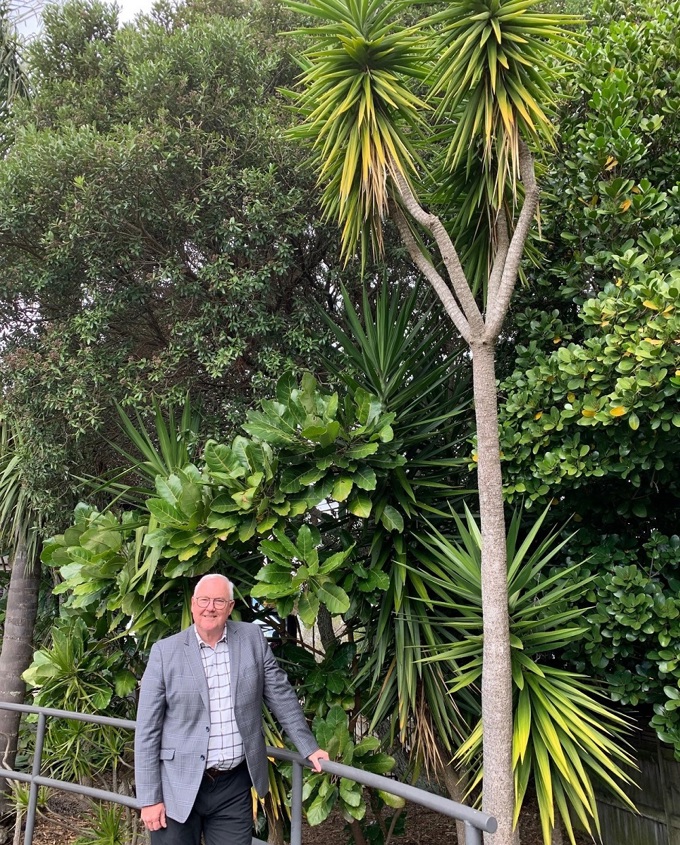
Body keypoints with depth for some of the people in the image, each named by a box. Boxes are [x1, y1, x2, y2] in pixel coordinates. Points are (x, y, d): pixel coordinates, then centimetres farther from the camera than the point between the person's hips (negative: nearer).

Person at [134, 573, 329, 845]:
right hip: (179, 787, -1)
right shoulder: (165, 651, -6)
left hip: (235, 786, 2)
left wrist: (309, 747, 9)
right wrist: (149, 798, -5)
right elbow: (147, 731, -4)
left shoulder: (253, 638, 0)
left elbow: (281, 695, 8)